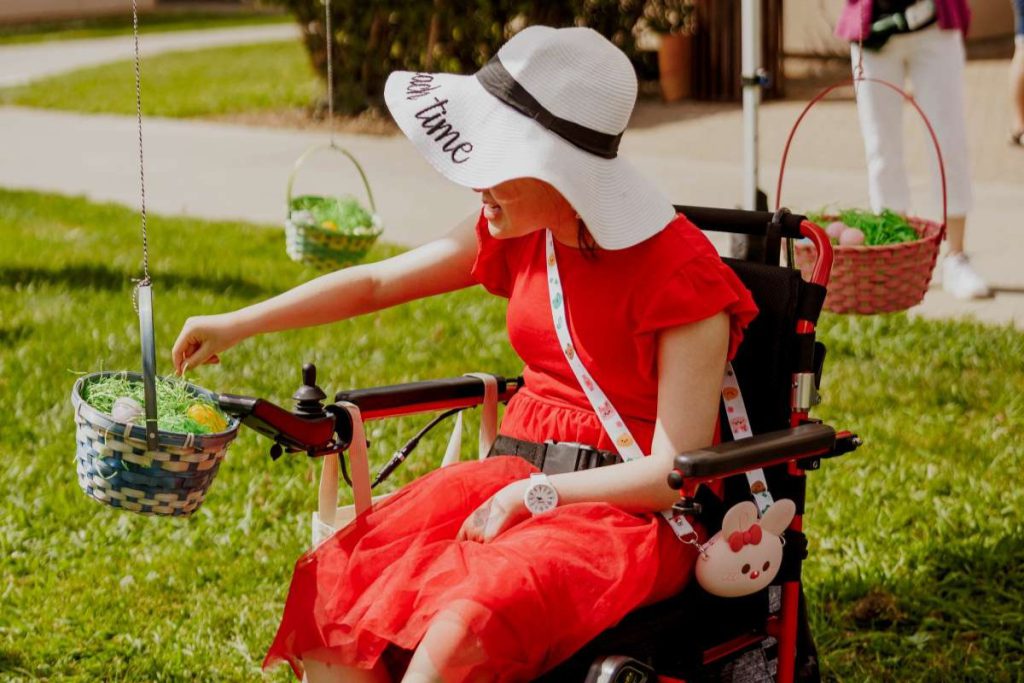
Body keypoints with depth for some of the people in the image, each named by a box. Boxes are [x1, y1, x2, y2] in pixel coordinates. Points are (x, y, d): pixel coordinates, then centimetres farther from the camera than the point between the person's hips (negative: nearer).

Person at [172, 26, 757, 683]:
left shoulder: (682, 275, -17)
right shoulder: (520, 236, 2)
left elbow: (676, 475, -17)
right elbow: (377, 282, 14)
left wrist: (533, 494, -15)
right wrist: (238, 324, 11)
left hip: (627, 512, -6)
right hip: (518, 474, 7)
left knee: (458, 630, -33)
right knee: (329, 591, -15)